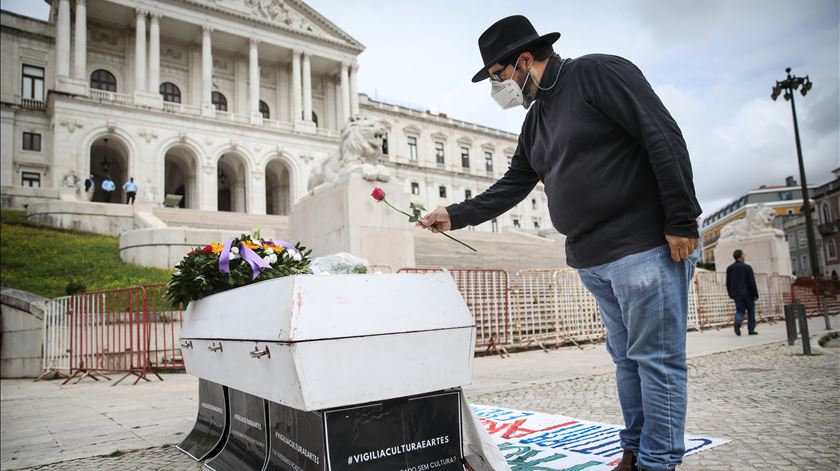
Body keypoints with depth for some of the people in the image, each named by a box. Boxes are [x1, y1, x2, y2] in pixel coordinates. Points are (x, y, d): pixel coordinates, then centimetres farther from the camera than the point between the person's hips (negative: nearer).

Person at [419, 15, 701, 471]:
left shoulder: (597, 72, -6)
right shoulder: (535, 121, 18)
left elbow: (664, 137, -12)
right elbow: (511, 186, 20)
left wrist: (681, 221, -16)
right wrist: (455, 215, 13)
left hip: (644, 247, -8)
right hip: (592, 260, 8)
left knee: (656, 359, 0)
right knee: (627, 358, 14)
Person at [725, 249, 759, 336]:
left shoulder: (729, 268, 5)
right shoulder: (747, 267, -9)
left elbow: (728, 283, 8)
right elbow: (752, 282, -11)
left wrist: (731, 294, 15)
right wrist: (755, 294, -5)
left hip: (736, 294, 4)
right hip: (747, 293, -4)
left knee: (740, 311, 6)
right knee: (751, 311, 9)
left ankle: (737, 323, -22)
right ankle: (751, 330, 13)